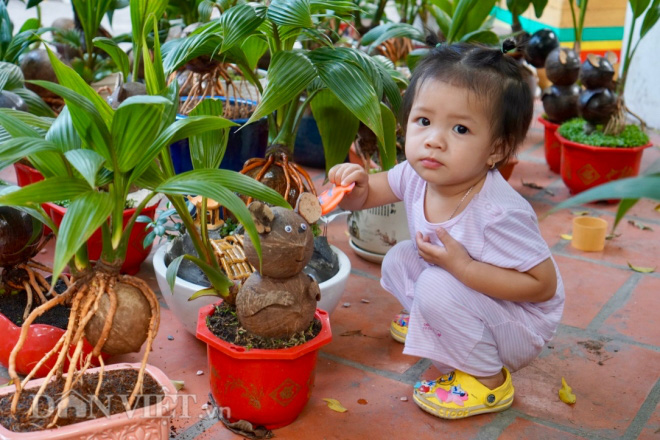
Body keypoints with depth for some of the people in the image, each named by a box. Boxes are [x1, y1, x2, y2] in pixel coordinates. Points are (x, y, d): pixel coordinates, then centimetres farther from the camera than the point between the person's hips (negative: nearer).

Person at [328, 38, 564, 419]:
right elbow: (369, 194, 1)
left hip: (519, 327, -7)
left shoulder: (499, 213, -36)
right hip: (461, 292, 7)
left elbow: (544, 285, -28)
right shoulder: (418, 175, -16)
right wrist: (356, 184, -25)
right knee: (398, 260, -1)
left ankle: (488, 380, -8)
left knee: (438, 287, -28)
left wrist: (462, 266, -35)